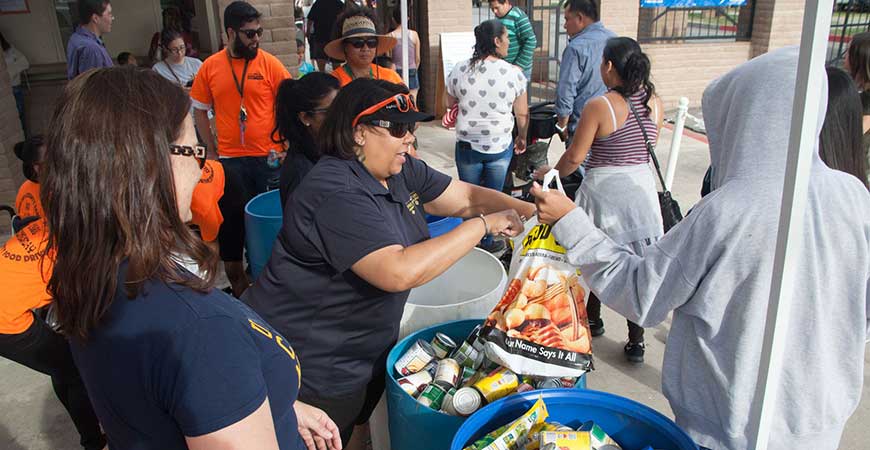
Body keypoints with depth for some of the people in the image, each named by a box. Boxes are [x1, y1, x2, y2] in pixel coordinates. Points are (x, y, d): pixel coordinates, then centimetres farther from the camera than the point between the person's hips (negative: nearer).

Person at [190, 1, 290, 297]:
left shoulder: (269, 63, -3)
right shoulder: (210, 67, 2)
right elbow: (200, 111, 11)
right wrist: (212, 151, 6)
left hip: (268, 157, -2)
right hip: (229, 160, 2)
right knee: (231, 219, 11)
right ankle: (237, 281, 27)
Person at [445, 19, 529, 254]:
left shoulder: (458, 71, -4)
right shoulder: (514, 73, -9)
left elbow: (451, 108, 10)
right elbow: (522, 114, -1)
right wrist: (522, 138, 15)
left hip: (467, 145, 1)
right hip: (500, 146, -1)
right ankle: (486, 242, 24)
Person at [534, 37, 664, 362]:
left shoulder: (599, 107, -15)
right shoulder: (654, 103, 1)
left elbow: (575, 157, -13)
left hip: (603, 190, -4)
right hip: (642, 189, 4)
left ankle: (592, 321, 35)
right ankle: (636, 341, 17)